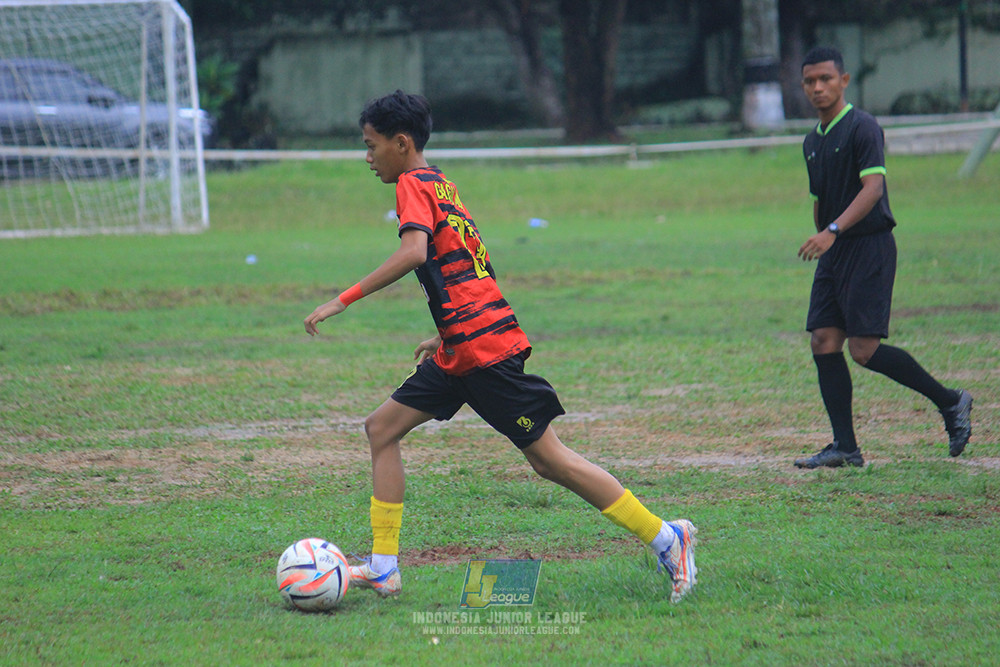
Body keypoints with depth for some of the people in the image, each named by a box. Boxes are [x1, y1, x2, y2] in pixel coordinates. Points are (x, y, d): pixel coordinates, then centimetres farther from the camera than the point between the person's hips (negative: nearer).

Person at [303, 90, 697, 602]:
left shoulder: (413, 185, -7)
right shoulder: (440, 186, 20)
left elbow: (413, 252, -26)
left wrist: (342, 301, -25)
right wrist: (445, 337, 27)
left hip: (483, 348, -10)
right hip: (461, 352, 10)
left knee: (549, 459, -6)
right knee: (382, 429, 8)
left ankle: (666, 537, -1)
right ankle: (383, 568, 5)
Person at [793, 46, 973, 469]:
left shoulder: (862, 128, -10)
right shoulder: (812, 142, 16)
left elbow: (872, 188, -21)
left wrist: (833, 231, -30)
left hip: (869, 248, -8)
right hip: (833, 255, 8)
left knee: (864, 349, -12)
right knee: (823, 341, -2)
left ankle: (950, 402, 4)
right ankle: (845, 447, 1)